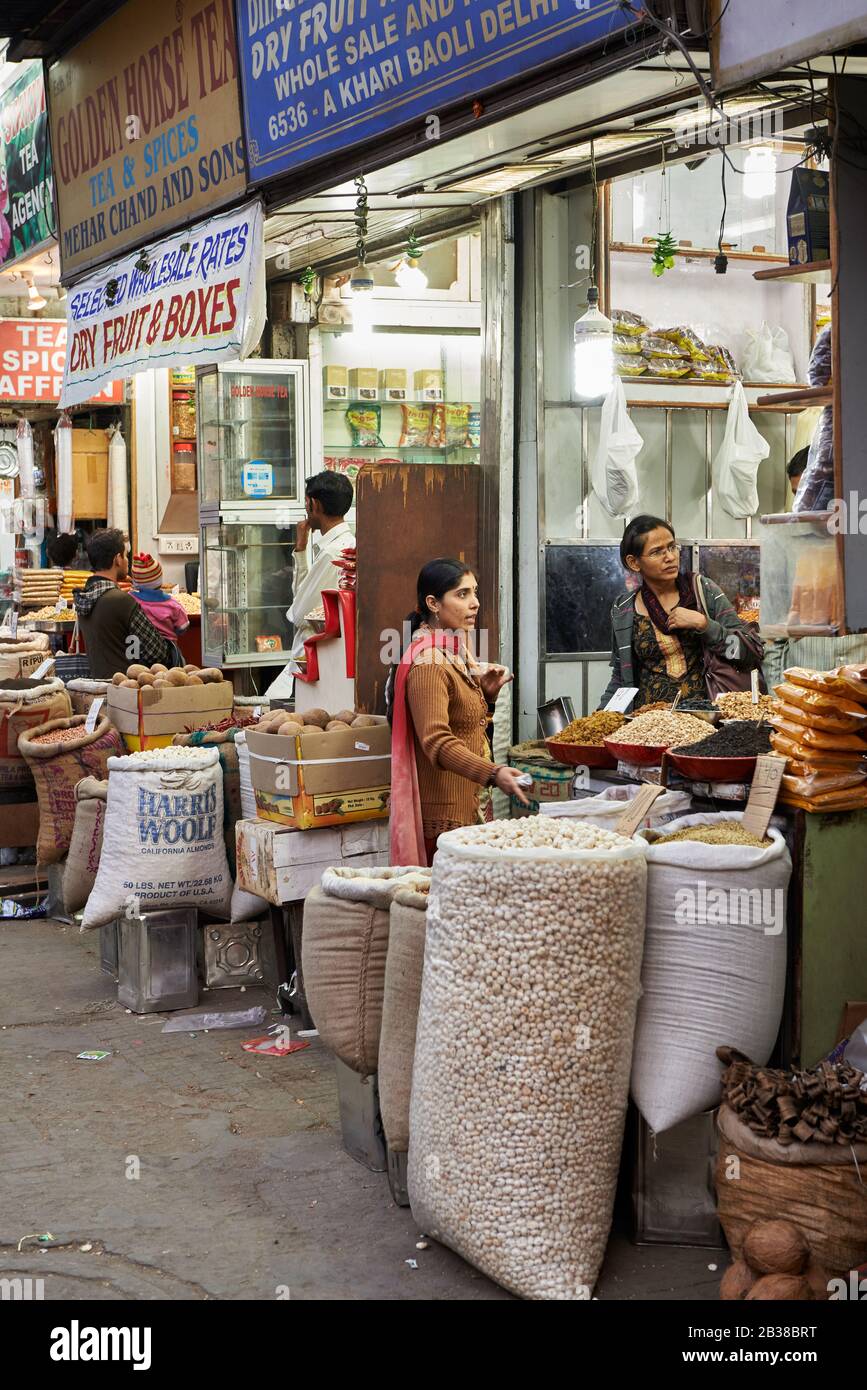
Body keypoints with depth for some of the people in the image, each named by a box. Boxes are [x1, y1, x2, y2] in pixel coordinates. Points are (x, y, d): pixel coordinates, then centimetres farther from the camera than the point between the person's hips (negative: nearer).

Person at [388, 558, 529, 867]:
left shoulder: (456, 654, 14)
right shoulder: (428, 664, -16)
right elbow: (436, 741, -27)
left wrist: (487, 694, 5)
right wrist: (494, 774, -38)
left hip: (471, 804, 9)